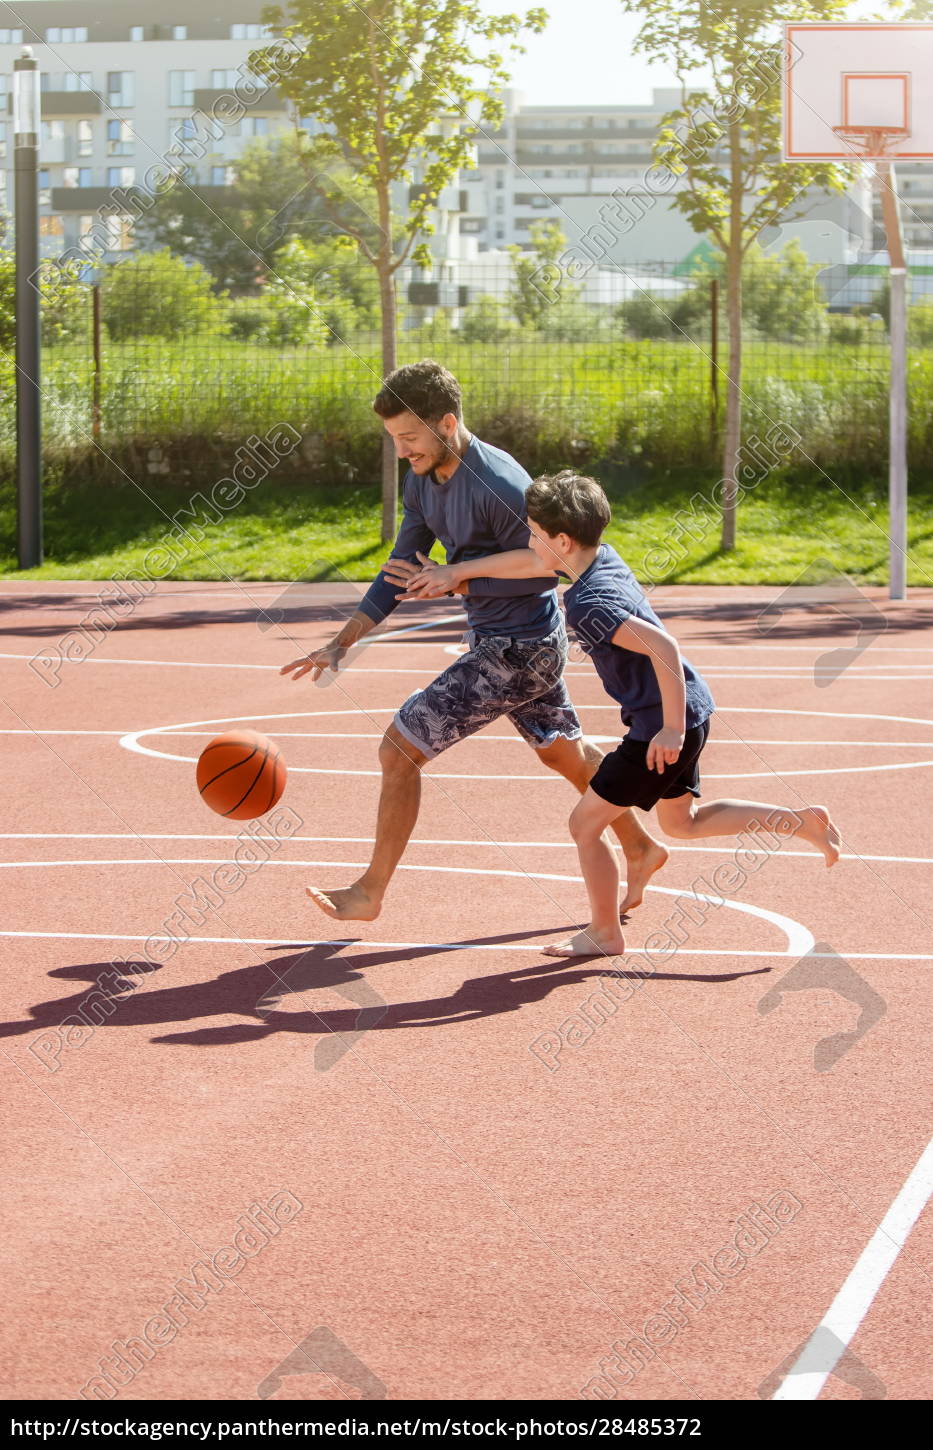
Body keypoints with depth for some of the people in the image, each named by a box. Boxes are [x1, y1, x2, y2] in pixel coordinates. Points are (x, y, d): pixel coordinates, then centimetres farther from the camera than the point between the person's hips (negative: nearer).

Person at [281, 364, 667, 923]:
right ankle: (640, 847, 44)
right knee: (563, 750, 26)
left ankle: (370, 892, 2)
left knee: (401, 747, -8)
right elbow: (402, 569, 6)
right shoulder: (423, 479, 0)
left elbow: (546, 571, -20)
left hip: (518, 649, -9)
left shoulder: (499, 486, -27)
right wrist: (342, 644, -1)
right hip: (496, 639, 9)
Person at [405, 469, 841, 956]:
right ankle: (802, 822, 21)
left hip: (665, 726, -10)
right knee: (681, 822, 27)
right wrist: (457, 572, 22)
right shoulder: (603, 557, 2)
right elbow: (531, 562, 18)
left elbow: (662, 646, -34)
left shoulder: (587, 606, -25)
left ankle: (604, 933, 17)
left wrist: (672, 729, -30)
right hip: (693, 708, 10)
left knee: (585, 824, 3)